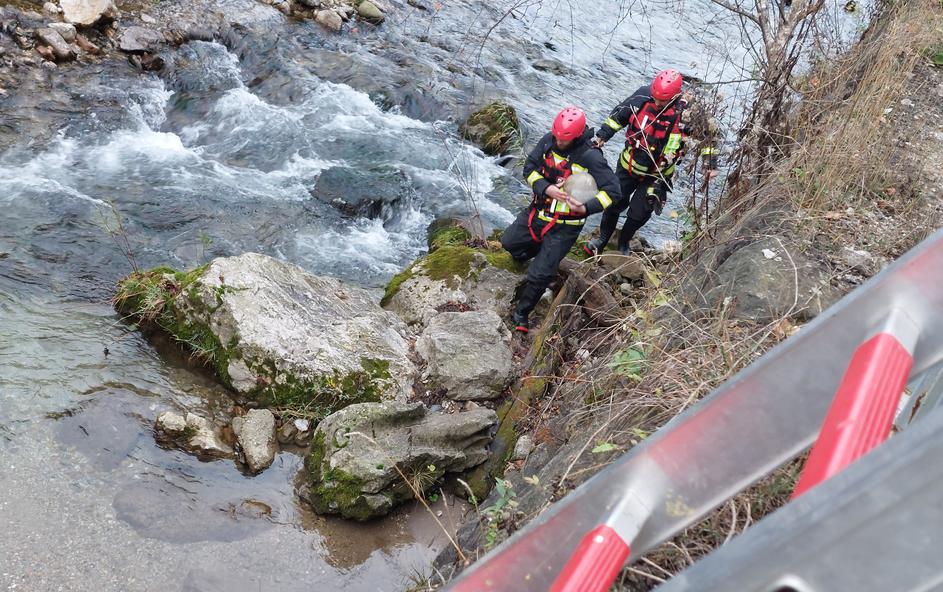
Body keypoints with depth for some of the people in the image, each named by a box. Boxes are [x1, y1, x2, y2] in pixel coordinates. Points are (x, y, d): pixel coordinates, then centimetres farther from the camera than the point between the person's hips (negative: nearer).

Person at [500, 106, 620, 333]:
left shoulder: (590, 157, -23)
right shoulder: (548, 141, -8)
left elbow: (612, 191, -21)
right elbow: (529, 168, -2)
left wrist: (586, 208, -37)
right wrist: (546, 188, -22)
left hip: (564, 226, -6)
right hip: (538, 210, 6)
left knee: (540, 274, -4)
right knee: (509, 242, 16)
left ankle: (521, 313, 18)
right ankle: (542, 251, 40)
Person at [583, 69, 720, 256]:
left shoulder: (686, 112, -24)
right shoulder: (642, 97, -19)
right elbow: (619, 115, -2)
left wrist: (710, 162, -13)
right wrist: (602, 135, -8)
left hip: (656, 175, -2)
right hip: (629, 164, 2)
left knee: (638, 214, 4)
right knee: (614, 203, 12)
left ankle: (624, 242, 33)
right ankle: (603, 239, 36)